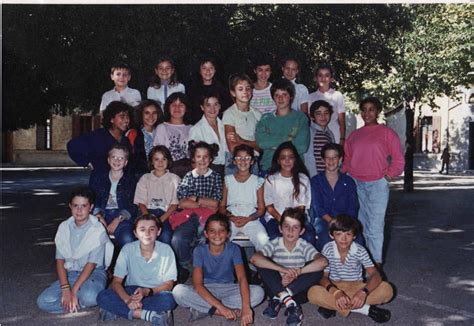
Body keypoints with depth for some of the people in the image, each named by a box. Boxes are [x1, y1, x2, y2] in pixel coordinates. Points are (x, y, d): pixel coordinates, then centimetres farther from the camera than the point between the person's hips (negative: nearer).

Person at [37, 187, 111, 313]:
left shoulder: (98, 230, -12)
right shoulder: (64, 227, 1)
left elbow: (91, 264, -15)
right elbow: (60, 260, -2)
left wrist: (74, 291, -21)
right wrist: (65, 289, -16)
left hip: (94, 273, -4)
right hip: (71, 273, 4)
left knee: (89, 296, -37)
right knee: (43, 301, -17)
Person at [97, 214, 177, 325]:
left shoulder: (166, 250, -14)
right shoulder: (127, 249, -11)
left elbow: (168, 284, -9)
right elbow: (116, 282, -11)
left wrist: (147, 291, -27)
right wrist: (127, 300, -31)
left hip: (156, 292, -1)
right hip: (132, 291, 1)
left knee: (169, 299, -35)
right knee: (102, 297, -25)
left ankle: (117, 310, -24)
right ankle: (149, 315, -28)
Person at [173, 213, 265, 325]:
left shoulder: (233, 249, -13)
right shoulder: (200, 250, -17)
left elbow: (242, 278, -24)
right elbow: (197, 284, -25)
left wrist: (246, 307, -40)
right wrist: (221, 307, -37)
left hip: (227, 289, 2)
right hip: (206, 290, -2)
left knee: (258, 292, -25)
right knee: (178, 291, -30)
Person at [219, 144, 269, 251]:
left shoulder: (258, 181, 8)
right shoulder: (228, 180, 11)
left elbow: (261, 209, 6)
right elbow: (222, 206, 10)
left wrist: (247, 219, -11)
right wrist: (231, 217, -10)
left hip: (251, 219, 0)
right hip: (231, 219, 1)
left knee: (263, 239, -29)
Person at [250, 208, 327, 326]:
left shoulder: (305, 246, -9)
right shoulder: (275, 244, -9)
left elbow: (323, 262, -30)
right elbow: (254, 258, -29)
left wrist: (296, 272, -33)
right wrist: (282, 269, -37)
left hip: (298, 290, 0)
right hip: (276, 288, 0)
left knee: (317, 270, -25)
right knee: (261, 262, -21)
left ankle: (279, 300, -25)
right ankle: (289, 302, -29)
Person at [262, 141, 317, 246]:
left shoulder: (303, 179, 8)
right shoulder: (271, 179, 5)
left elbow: (302, 206, 6)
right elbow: (269, 206, 2)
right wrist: (282, 220, -14)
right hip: (275, 217, -1)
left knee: (309, 236, -29)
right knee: (275, 237, -33)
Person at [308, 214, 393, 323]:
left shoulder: (360, 251, -12)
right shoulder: (328, 249, -11)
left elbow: (375, 276, -20)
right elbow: (323, 277, -13)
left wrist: (363, 292, -42)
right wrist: (336, 292, -35)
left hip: (356, 287, 1)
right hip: (335, 287, -1)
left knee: (387, 290, -26)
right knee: (313, 293, -34)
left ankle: (332, 305, -27)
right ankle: (366, 309, -28)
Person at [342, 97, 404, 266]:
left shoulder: (387, 133, 3)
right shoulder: (354, 135, 15)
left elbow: (398, 160, 3)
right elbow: (347, 158, 18)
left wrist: (387, 177, -6)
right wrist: (342, 174, 3)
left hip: (378, 184, -4)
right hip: (355, 184, 4)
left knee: (375, 225, -8)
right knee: (360, 224, 10)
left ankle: (376, 262, -2)